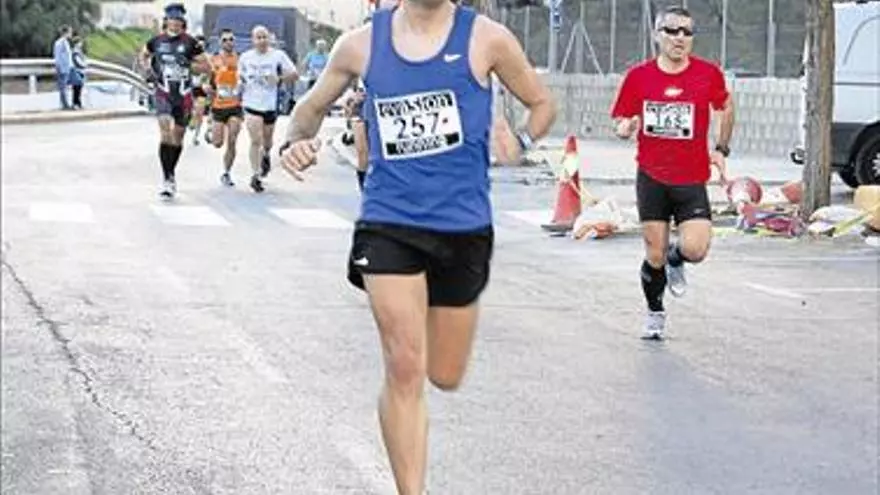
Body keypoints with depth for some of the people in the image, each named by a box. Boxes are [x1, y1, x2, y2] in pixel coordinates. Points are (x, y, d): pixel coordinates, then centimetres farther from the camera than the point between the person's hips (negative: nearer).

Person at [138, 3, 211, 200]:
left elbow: (207, 67, 1)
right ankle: (167, 179, -18)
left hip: (183, 95, 1)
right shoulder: (156, 41, 3)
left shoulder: (190, 42, -2)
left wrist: (189, 64, -16)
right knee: (166, 132, -19)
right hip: (163, 93, -1)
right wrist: (149, 70, 5)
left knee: (178, 137, 11)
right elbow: (143, 56, 23)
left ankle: (171, 174, 32)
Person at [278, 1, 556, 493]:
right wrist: (298, 140, -5)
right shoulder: (361, 44, 2)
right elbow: (313, 105, 17)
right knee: (405, 370, -12)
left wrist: (519, 143, -12)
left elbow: (543, 104, 9)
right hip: (388, 221, -1)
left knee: (446, 377, 13)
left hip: (464, 226, 1)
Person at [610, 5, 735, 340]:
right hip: (651, 178, 0)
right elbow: (620, 122, 5)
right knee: (654, 256, 2)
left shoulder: (708, 74, -2)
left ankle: (675, 262, 22)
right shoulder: (638, 76, -2)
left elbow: (726, 107, 18)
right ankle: (655, 314, 27)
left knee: (695, 250, -16)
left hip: (692, 180, 0)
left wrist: (721, 149, 14)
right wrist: (625, 128, -18)